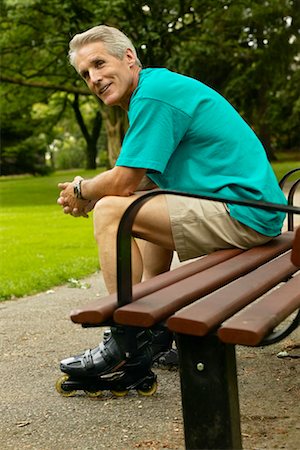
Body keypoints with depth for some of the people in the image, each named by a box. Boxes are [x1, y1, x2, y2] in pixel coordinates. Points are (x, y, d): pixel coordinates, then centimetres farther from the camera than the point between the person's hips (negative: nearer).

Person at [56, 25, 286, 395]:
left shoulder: (153, 94, -13)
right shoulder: (159, 87, 19)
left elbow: (124, 183, -14)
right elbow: (145, 179, 24)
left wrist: (81, 192, 5)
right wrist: (88, 193, 14)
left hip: (243, 214, -11)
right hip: (255, 209, 11)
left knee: (110, 212, -14)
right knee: (149, 208, 30)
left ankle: (128, 340, -8)